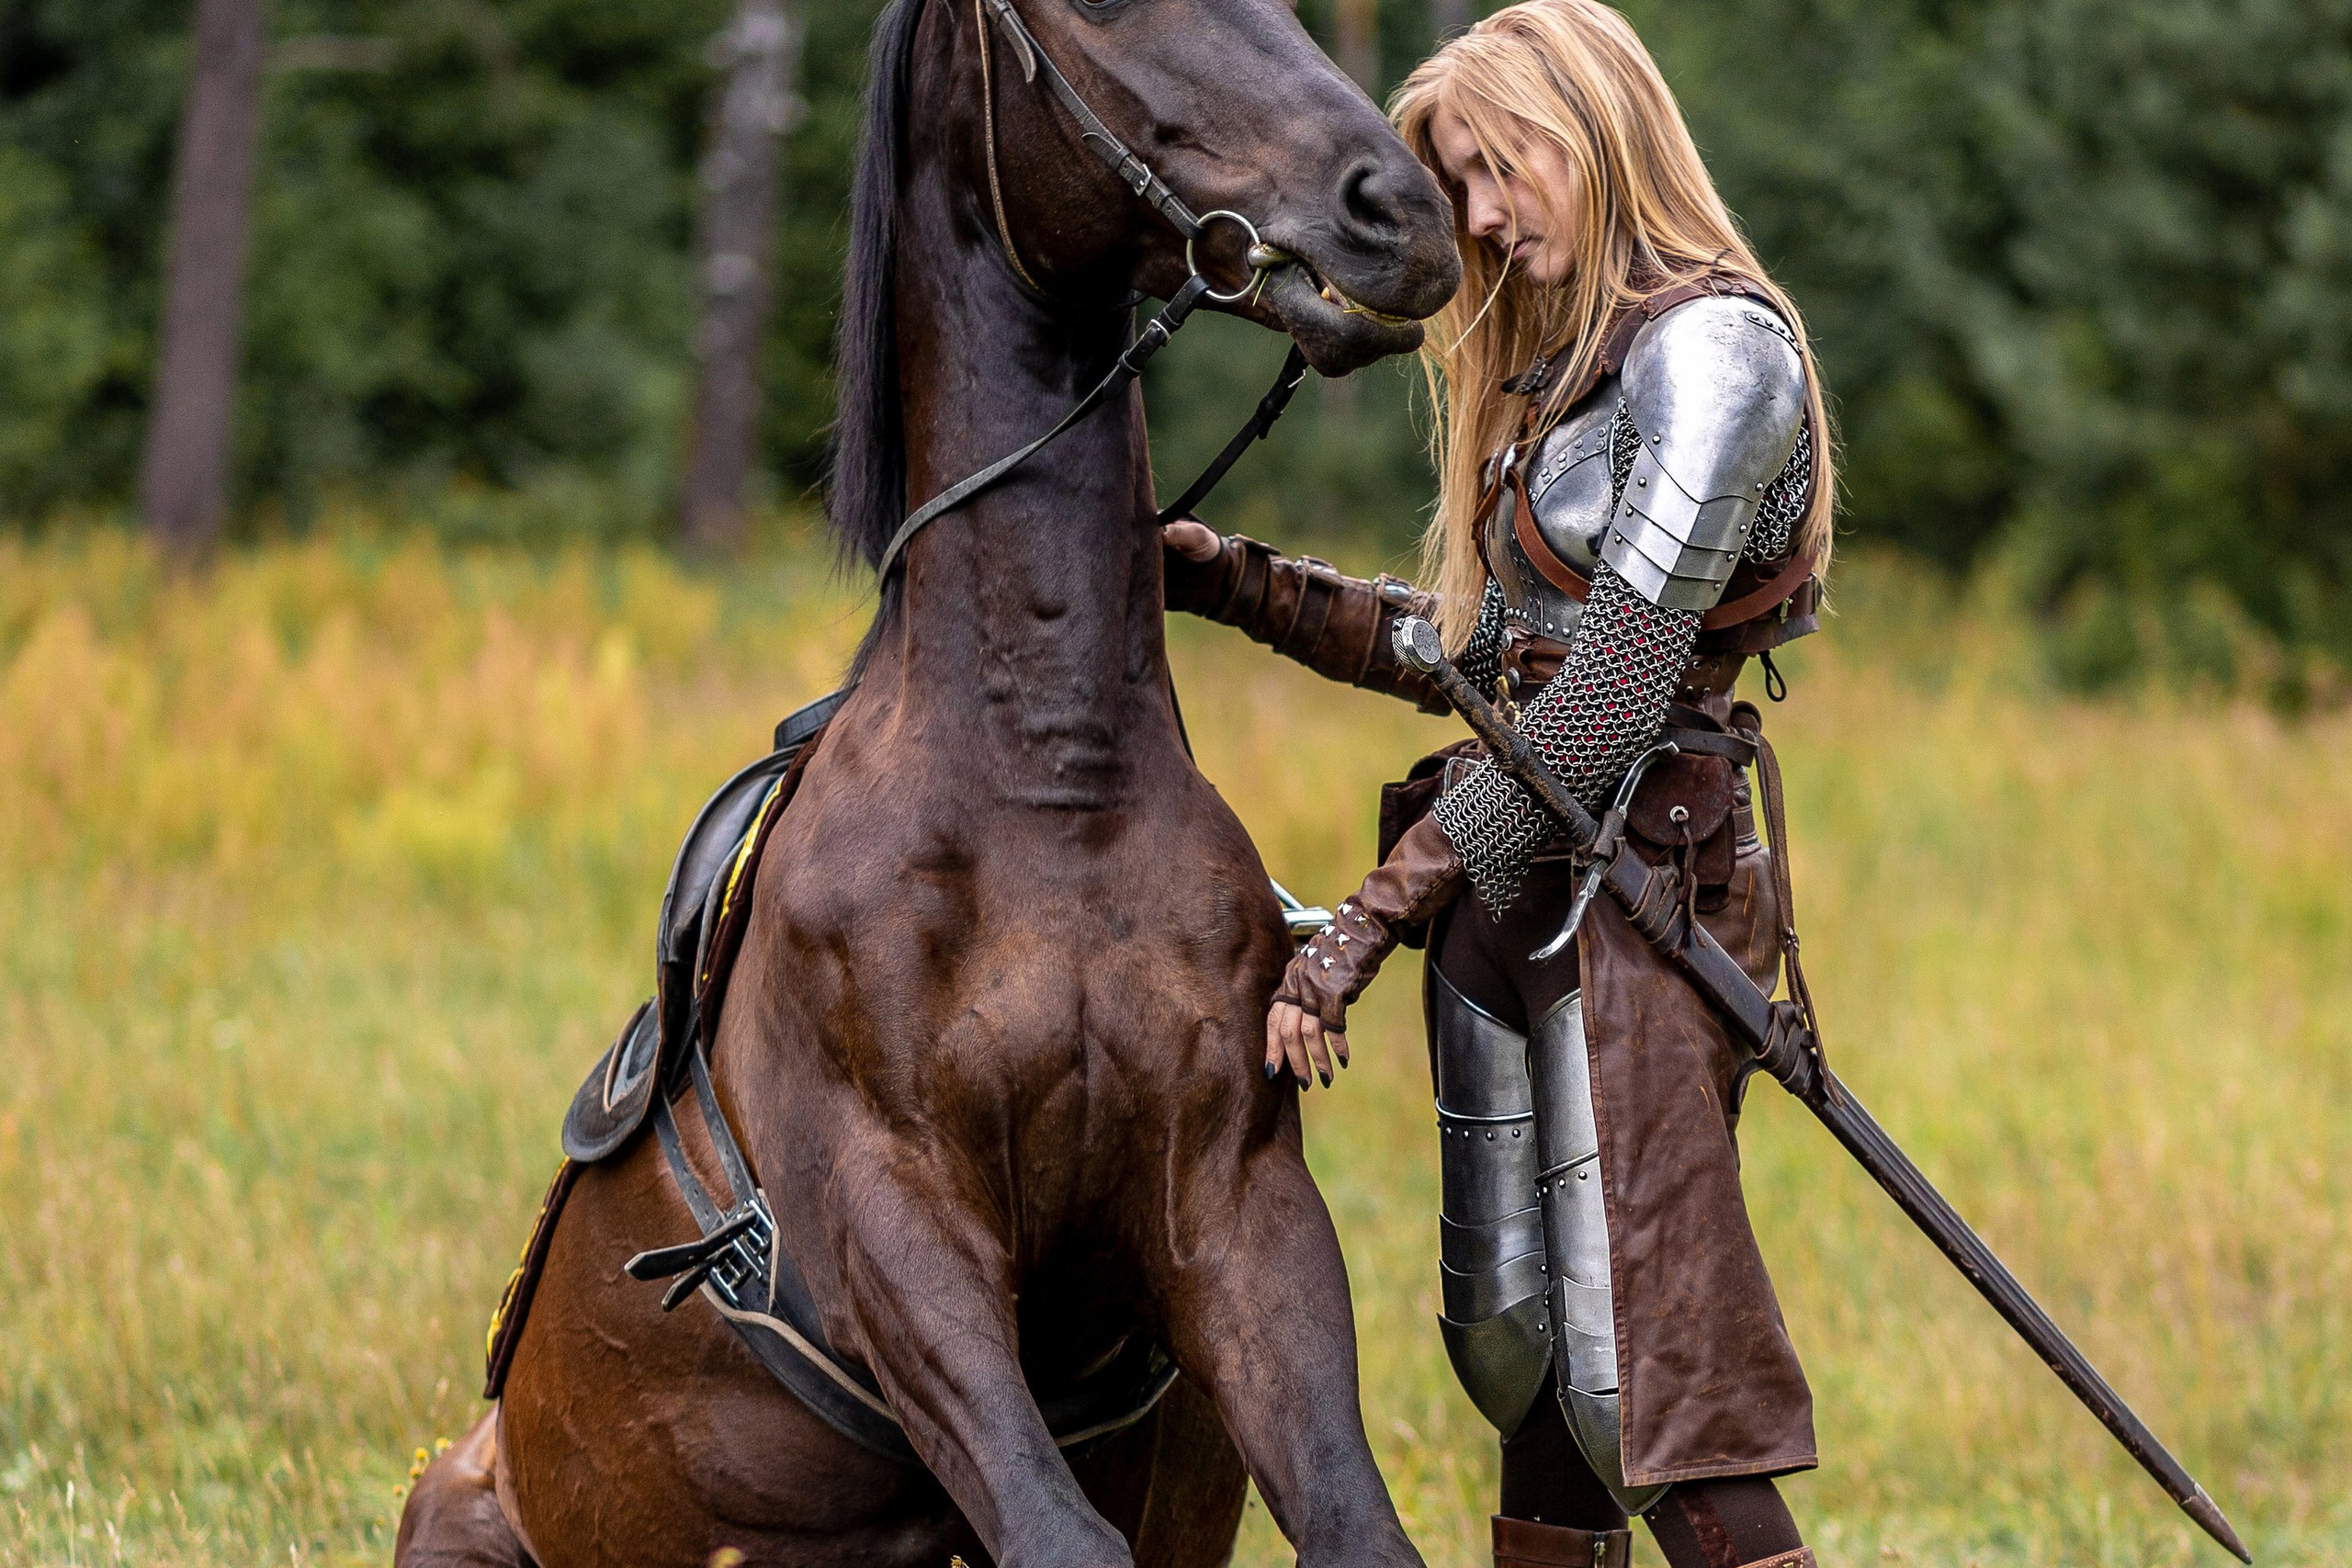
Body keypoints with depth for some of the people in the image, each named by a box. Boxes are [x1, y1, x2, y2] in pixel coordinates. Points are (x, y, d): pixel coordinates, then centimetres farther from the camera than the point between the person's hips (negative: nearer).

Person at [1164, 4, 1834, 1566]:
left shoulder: (1710, 352, -13)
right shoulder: (1565, 364, 18)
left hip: (1639, 884, -9)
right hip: (1509, 890, 9)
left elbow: (1610, 697, -19)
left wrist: (1378, 913, -19)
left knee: (1641, 1369, -13)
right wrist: (1242, 586, 14)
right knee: (1516, 1338, 10)